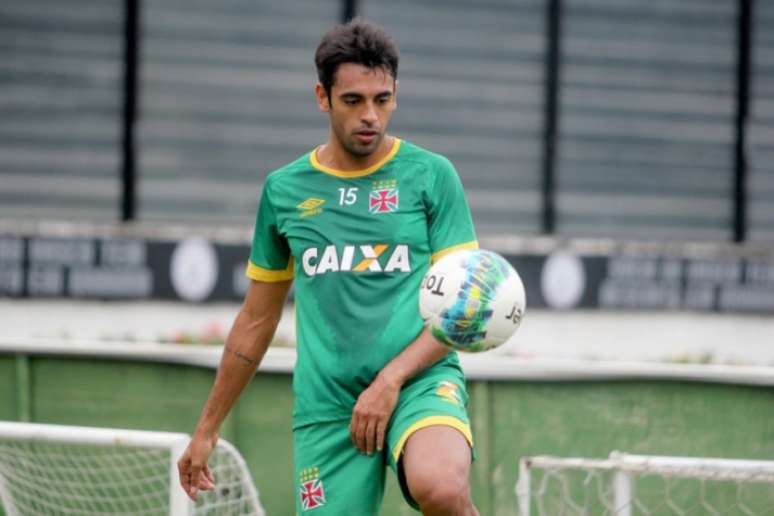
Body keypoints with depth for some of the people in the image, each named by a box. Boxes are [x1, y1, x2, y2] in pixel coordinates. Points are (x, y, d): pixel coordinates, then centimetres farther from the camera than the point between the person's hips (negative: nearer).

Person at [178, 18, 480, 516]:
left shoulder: (431, 175, 4)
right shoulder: (285, 189, 12)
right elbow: (257, 320, 21)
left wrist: (391, 380, -14)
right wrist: (206, 430, 22)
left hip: (421, 381, -3)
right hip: (325, 406, 3)